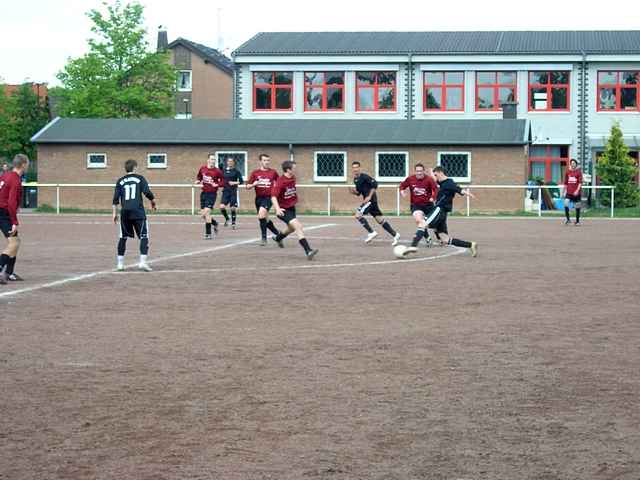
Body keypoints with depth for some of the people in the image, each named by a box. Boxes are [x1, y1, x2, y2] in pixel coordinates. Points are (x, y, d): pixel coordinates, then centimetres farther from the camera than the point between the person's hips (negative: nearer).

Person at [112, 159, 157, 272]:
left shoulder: (120, 181, 12)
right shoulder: (140, 178, 4)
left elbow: (116, 199, 9)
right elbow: (147, 193, -6)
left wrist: (115, 213, 13)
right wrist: (153, 202, 12)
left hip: (124, 212, 3)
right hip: (138, 212, -3)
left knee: (123, 237, 13)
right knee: (144, 237, 0)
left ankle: (120, 263, 14)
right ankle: (143, 261, -13)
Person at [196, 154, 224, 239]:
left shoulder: (217, 171, -8)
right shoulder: (202, 168, 4)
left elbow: (223, 181, -1)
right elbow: (199, 176, 21)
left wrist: (217, 184, -18)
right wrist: (198, 181, 1)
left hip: (212, 193, -5)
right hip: (204, 193, 5)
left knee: (207, 212, -15)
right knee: (202, 214, 7)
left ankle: (208, 234, -7)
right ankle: (214, 223, 36)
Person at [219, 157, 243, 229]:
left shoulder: (236, 171, -3)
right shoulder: (224, 170, 8)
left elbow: (241, 181, -3)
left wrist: (234, 183, -17)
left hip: (233, 191, -3)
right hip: (225, 191, 3)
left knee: (233, 208, -1)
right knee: (222, 207, -12)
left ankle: (233, 223, 13)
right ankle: (227, 219, 14)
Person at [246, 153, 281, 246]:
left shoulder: (273, 172, 2)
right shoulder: (255, 172, 3)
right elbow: (248, 186, 2)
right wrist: (253, 184, -17)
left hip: (268, 197, -4)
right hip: (259, 197, 4)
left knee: (261, 214, -26)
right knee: (265, 219, 11)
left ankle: (263, 237, -17)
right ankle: (277, 233, 34)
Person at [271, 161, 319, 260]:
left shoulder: (293, 179, 0)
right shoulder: (280, 182, -25)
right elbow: (273, 196, -32)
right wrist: (277, 209, -45)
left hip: (291, 208, 9)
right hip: (283, 210, -9)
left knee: (292, 228, 29)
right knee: (298, 226, -25)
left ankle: (277, 238, 61)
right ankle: (308, 251, -32)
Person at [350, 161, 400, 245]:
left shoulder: (364, 177, -12)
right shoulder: (355, 180, 14)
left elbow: (375, 184, -18)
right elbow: (358, 193, 22)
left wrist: (369, 196, -20)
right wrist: (354, 191, 0)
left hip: (371, 199, -9)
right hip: (367, 200, 9)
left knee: (358, 214, -15)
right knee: (380, 219, 10)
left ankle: (371, 232, -7)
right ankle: (395, 235, 15)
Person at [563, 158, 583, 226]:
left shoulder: (578, 172, -1)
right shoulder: (567, 172, 10)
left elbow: (580, 182, -8)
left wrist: (577, 190, -20)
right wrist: (565, 191, 14)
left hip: (576, 192, -2)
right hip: (569, 192, 2)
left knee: (577, 207, 3)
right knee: (566, 204, -18)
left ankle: (577, 221, 15)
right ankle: (568, 219, -7)